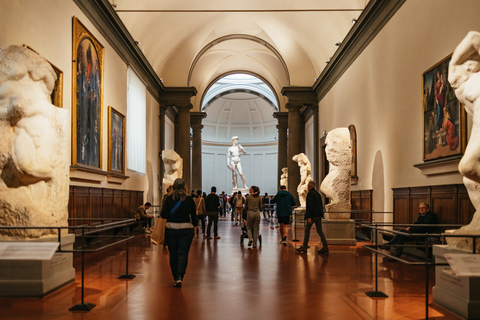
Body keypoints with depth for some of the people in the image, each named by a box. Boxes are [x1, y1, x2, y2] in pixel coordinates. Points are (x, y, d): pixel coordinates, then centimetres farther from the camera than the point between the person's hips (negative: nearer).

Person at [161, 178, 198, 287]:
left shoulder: (169, 198, -3)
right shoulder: (189, 199, -2)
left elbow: (164, 215, -9)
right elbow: (193, 216, 2)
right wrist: (195, 224, 21)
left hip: (171, 229, 1)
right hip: (186, 229, -1)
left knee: (173, 254, 12)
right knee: (183, 253, 2)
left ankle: (175, 277, 19)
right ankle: (179, 277, -12)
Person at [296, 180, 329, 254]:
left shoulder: (310, 193, -11)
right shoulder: (317, 193, 16)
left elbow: (310, 205, -18)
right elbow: (321, 205, 20)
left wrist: (309, 217, -20)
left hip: (313, 215, -8)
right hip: (319, 215, 8)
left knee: (307, 230, 3)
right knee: (319, 230, 5)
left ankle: (304, 246, 8)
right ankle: (325, 247, -3)